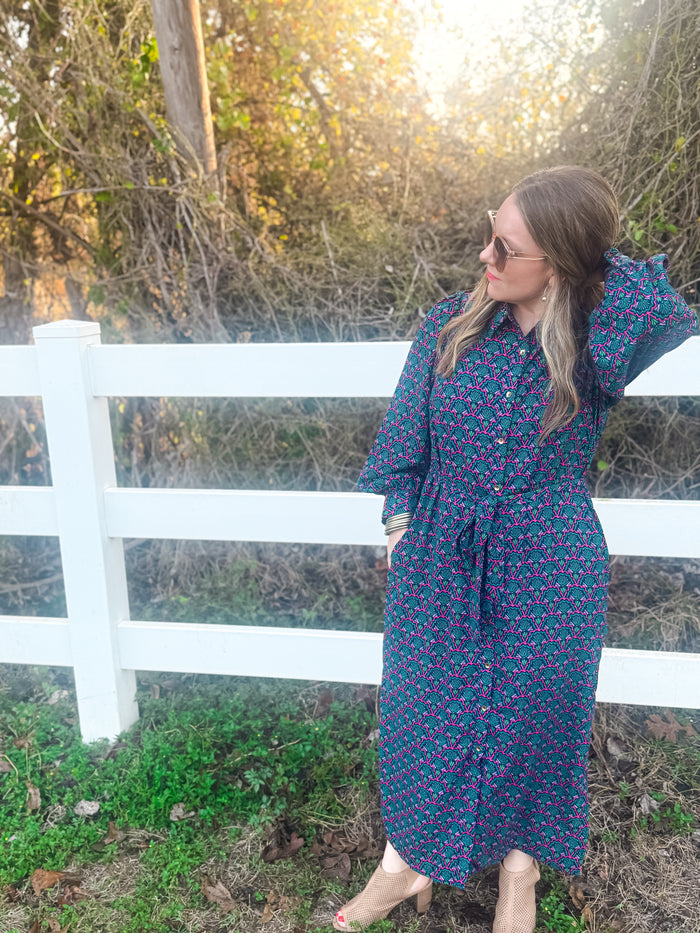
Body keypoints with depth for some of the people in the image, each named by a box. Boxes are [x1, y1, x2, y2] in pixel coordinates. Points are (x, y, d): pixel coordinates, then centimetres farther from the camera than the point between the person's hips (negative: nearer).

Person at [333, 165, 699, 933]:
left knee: (535, 712, 10)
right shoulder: (449, 326, -3)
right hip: (442, 554, 2)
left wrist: (616, 269, -10)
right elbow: (406, 434, 4)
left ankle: (520, 868, 37)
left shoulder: (606, 334, -9)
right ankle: (408, 861, 32)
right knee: (424, 704, 8)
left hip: (551, 566, -1)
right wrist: (400, 520, 2)